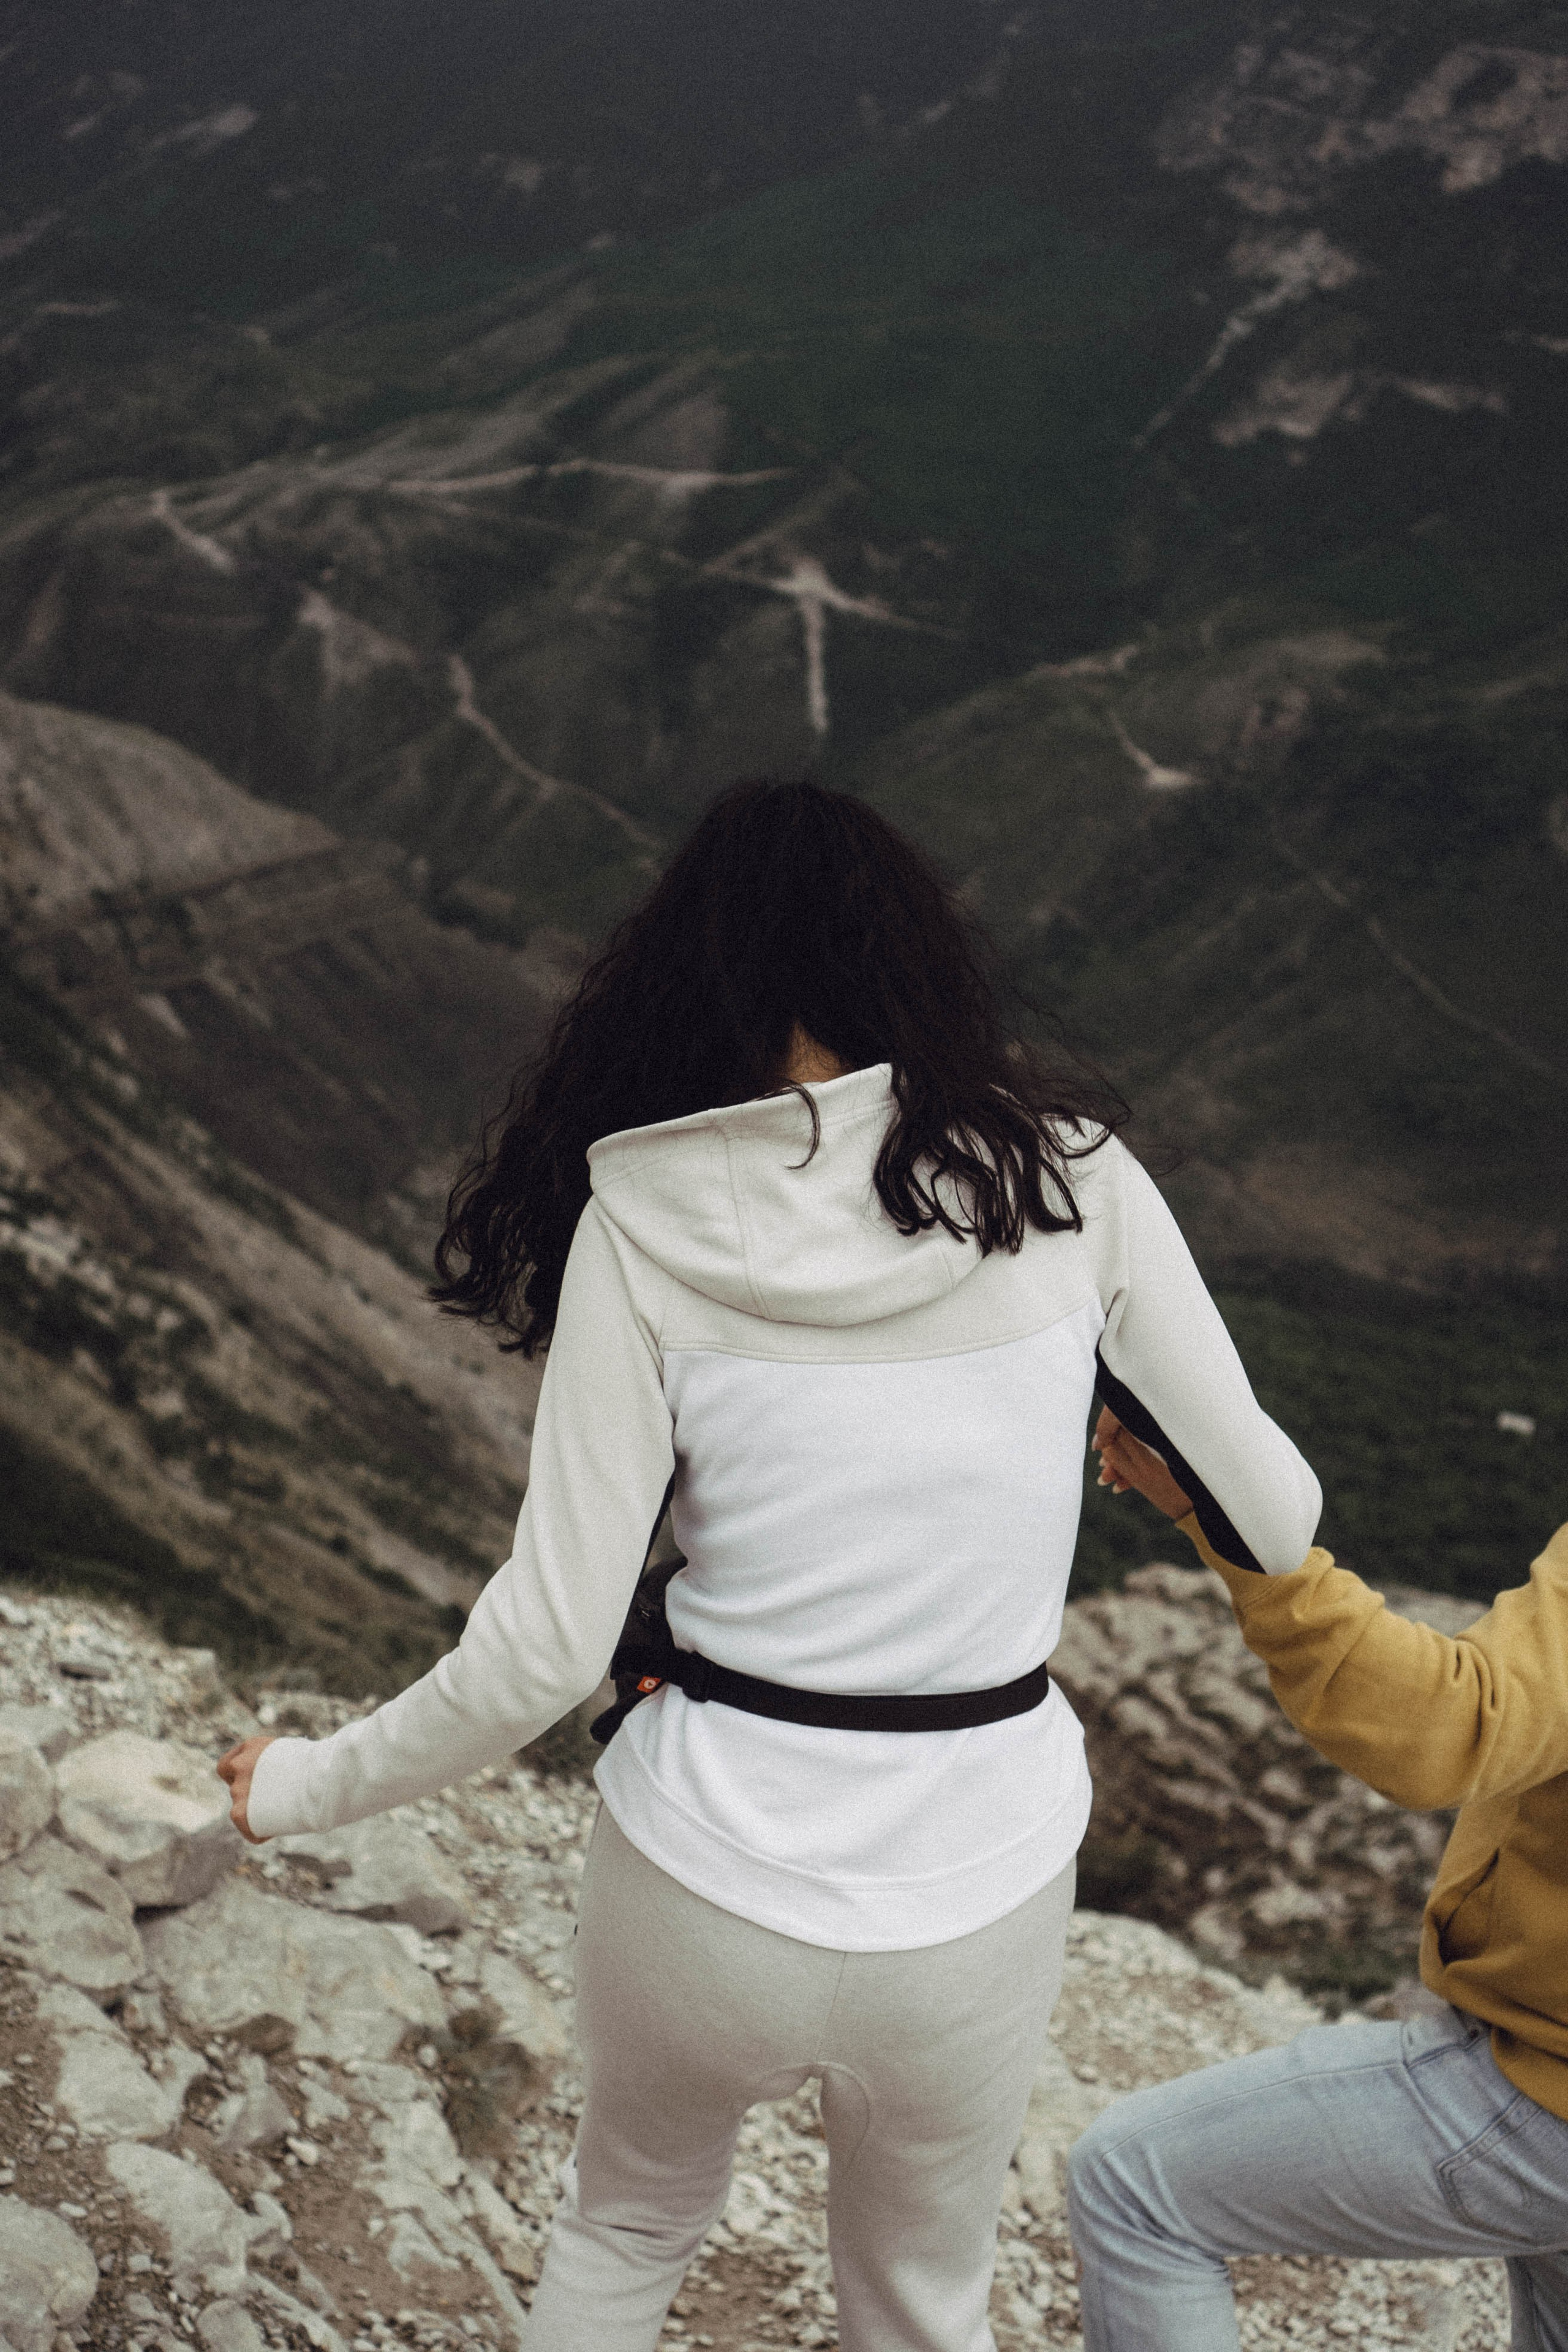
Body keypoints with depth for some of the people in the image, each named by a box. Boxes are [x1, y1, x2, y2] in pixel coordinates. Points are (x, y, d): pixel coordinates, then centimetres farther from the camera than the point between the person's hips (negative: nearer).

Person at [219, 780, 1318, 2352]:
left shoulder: (644, 1221, -11)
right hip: (980, 1903, 1)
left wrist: (307, 1788, 4)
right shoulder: (1065, 1174, -9)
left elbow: (545, 1648, -12)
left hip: (704, 1885, 0)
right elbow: (1274, 1525, -4)